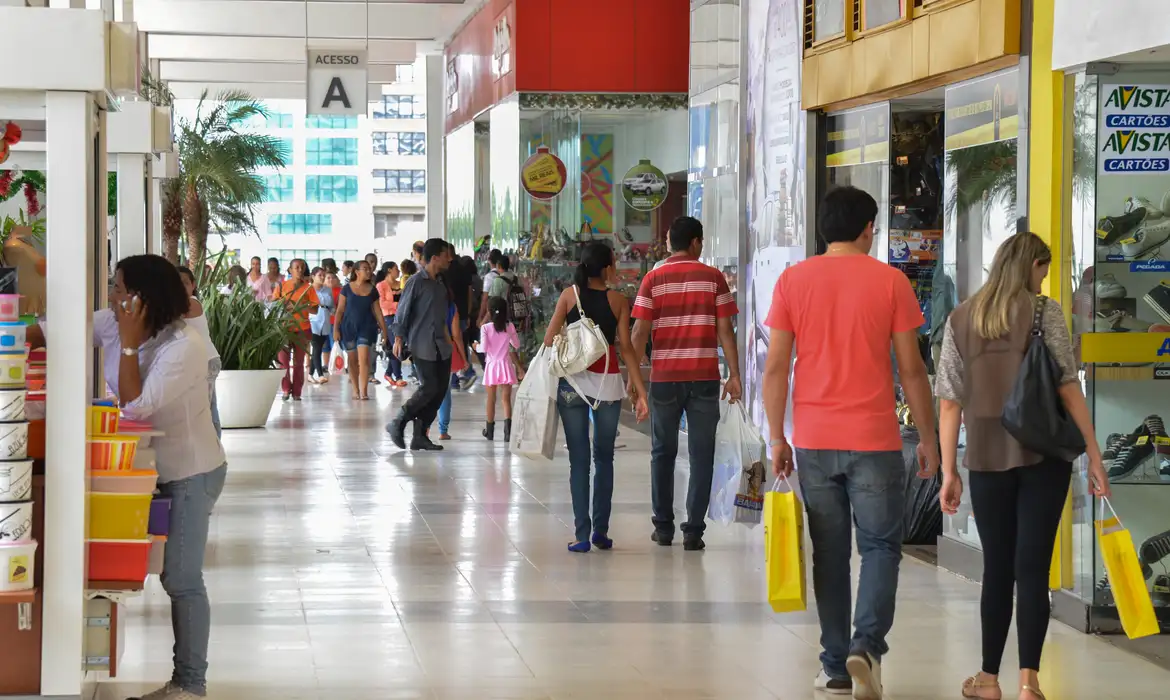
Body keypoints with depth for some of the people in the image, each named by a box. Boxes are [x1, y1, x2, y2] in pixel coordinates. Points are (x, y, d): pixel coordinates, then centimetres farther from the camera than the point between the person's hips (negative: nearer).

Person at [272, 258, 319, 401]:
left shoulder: (308, 287, 4)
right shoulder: (282, 285, 5)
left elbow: (315, 309, 1)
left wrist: (300, 307, -15)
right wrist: (281, 303, -15)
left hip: (302, 329, 0)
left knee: (298, 362, 3)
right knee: (283, 360, -5)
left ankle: (296, 392, 9)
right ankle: (286, 389, 9)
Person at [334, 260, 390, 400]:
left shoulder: (372, 290, 4)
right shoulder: (347, 288, 0)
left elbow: (377, 311, 9)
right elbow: (340, 310, 2)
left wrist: (384, 330, 7)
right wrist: (335, 329, -3)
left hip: (366, 327, 0)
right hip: (349, 327, 0)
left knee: (364, 359, -13)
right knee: (352, 360, 7)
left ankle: (364, 391, -13)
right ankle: (356, 390, 17)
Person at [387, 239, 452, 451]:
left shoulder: (440, 284, 14)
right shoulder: (417, 281, -9)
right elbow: (402, 311, -9)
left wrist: (447, 339, 16)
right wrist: (399, 338, -14)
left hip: (441, 346, 8)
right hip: (422, 345, -8)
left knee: (440, 389, 3)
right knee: (429, 388, -12)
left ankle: (420, 435, 9)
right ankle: (398, 424, 2)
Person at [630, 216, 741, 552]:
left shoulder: (653, 280, 1)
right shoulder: (712, 277, 0)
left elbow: (640, 332, -3)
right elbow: (725, 330, -2)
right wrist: (734, 375, 2)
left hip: (664, 377, 1)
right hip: (705, 377, -1)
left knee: (663, 452, 14)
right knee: (701, 454, 4)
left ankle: (663, 526, 17)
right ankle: (693, 530, -1)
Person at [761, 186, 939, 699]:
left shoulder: (792, 281, 2)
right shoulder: (889, 281, -3)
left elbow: (775, 368, 1)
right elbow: (911, 369, -2)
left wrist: (777, 438, 9)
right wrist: (927, 438, 7)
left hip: (813, 442, 2)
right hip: (874, 440, -2)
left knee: (829, 553, 11)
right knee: (880, 546, 7)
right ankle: (867, 645, -12)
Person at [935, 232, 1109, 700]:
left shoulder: (960, 320, 7)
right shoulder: (1045, 311, -3)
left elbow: (949, 403, 5)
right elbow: (1068, 390, -7)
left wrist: (949, 471, 8)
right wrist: (1094, 455, -3)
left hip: (987, 457, 3)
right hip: (1042, 454, -3)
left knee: (997, 568, 12)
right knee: (1032, 567, -2)